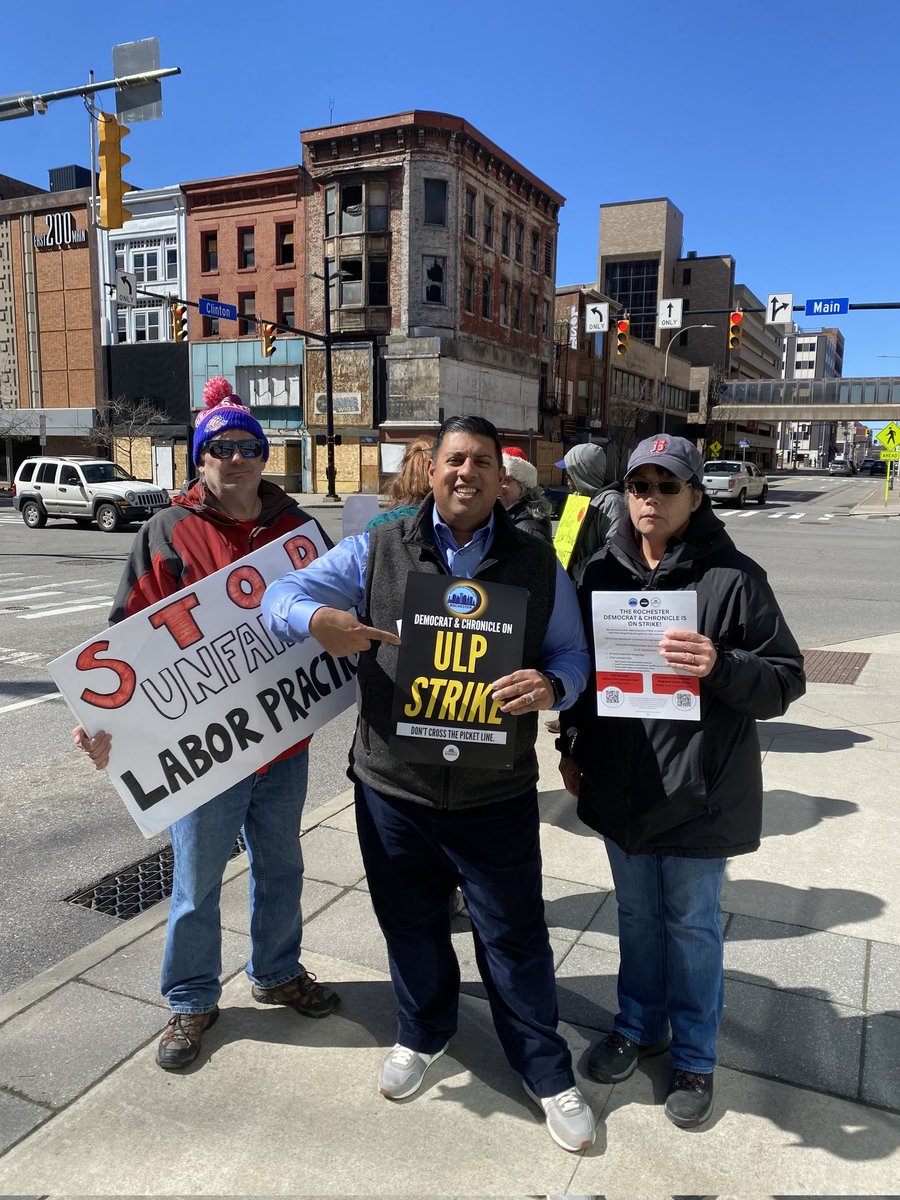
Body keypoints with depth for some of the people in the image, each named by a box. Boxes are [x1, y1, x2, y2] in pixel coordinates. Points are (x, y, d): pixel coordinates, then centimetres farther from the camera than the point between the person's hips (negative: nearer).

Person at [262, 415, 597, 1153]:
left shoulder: (538, 565, 1)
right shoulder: (377, 551, -1)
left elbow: (573, 655, 6)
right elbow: (281, 596, -1)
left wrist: (551, 686, -19)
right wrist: (317, 618, -26)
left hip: (497, 795, -1)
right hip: (392, 788, 1)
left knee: (514, 936, 11)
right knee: (410, 924, 20)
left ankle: (546, 1070, 35)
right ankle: (423, 1034, 48)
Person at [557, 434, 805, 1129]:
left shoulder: (733, 577, -12)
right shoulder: (604, 572, 2)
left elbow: (786, 680, -11)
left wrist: (719, 667, -29)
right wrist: (573, 747, 13)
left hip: (698, 791, -4)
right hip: (620, 783, 4)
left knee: (692, 926, 13)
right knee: (637, 916, 21)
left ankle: (695, 1057, 35)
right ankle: (640, 1027, 43)